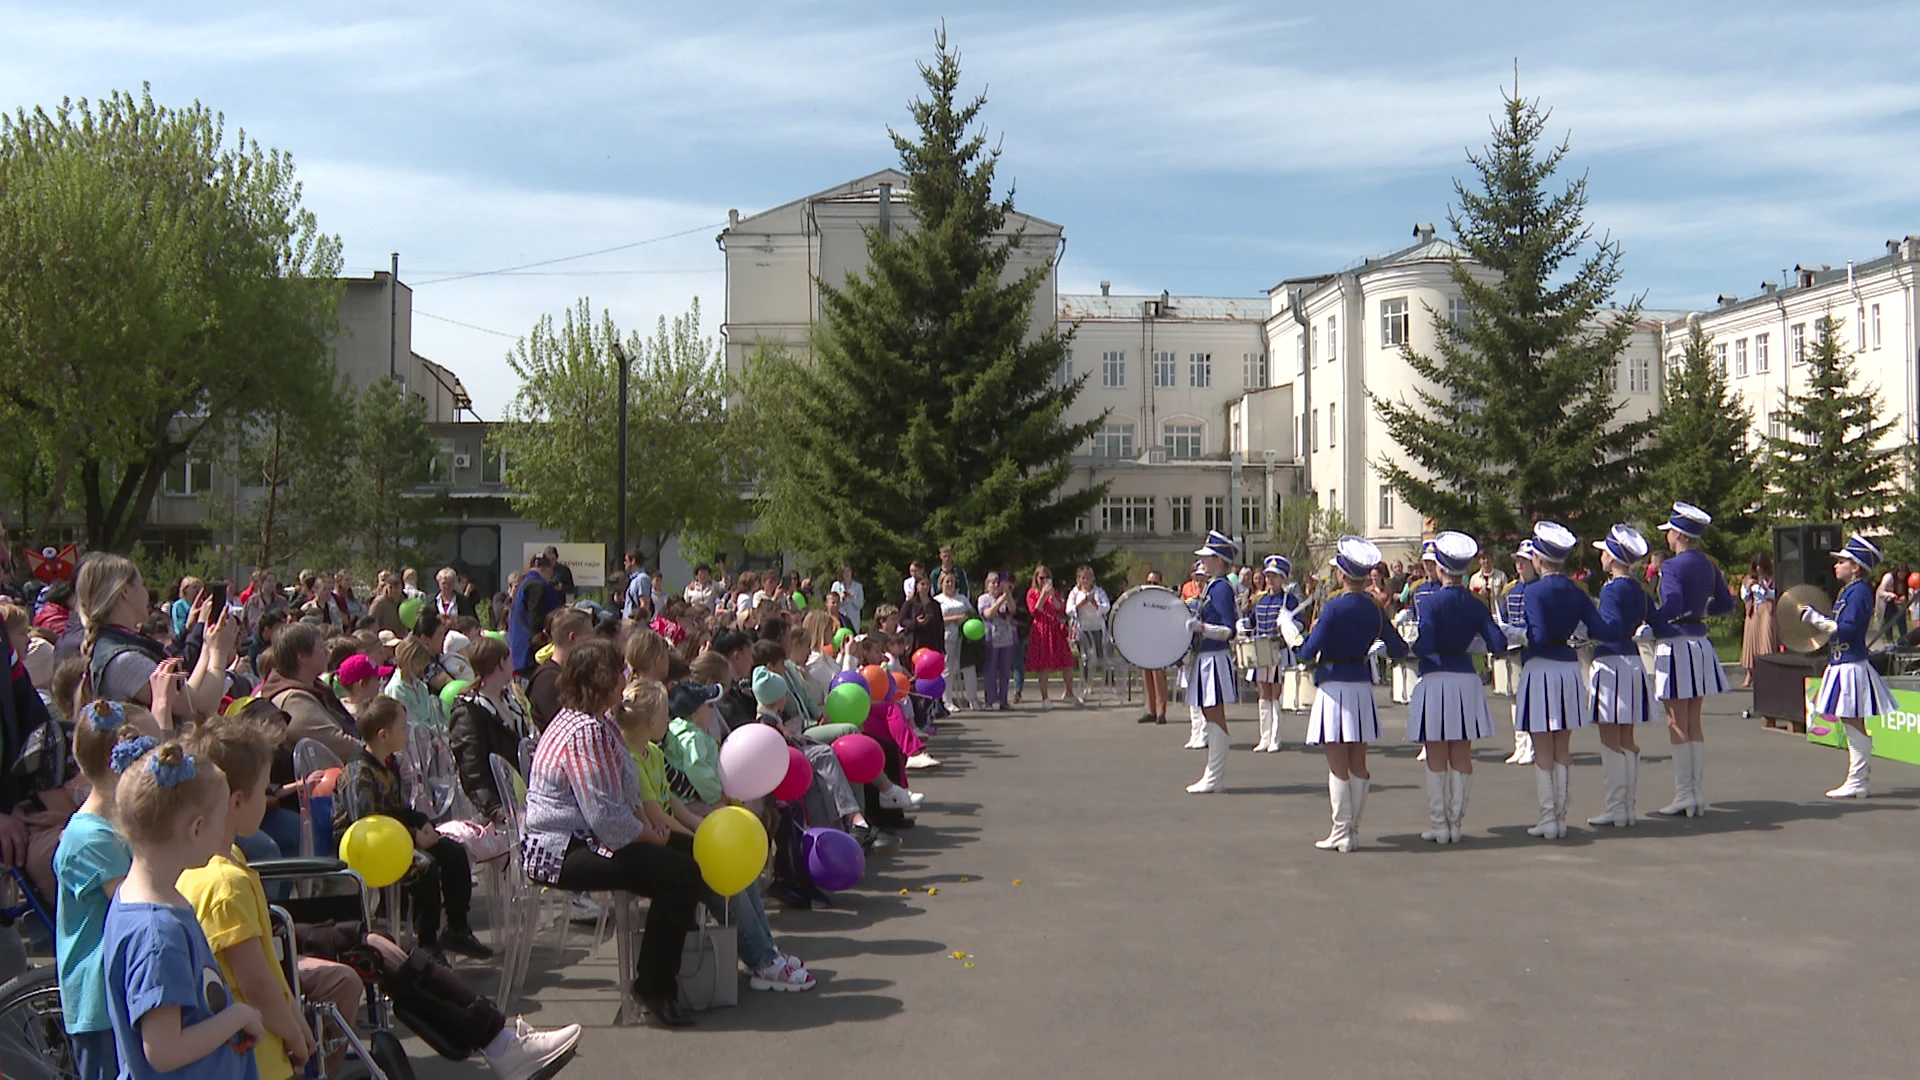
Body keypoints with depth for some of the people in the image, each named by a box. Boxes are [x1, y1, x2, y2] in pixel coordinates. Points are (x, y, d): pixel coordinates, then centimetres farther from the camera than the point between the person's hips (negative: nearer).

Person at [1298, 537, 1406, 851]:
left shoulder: (1333, 606, -13)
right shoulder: (1374, 609, 4)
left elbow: (1309, 652, -17)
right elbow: (1398, 649, 9)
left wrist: (1301, 642, 5)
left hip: (1334, 688, -6)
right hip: (1362, 686, 6)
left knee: (1338, 767, -1)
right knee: (1358, 765, 10)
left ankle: (1341, 834, 2)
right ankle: (1352, 831, 15)